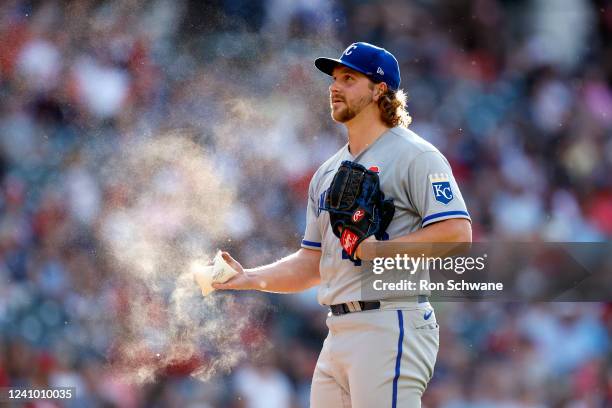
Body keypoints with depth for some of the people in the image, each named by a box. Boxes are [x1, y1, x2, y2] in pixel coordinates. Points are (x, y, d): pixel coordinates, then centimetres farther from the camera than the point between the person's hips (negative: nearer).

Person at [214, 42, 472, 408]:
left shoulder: (414, 155, -3)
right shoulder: (327, 173, 22)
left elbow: (456, 233, -15)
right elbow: (312, 263, 23)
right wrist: (250, 278, 8)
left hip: (392, 326, -8)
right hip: (339, 333, 8)